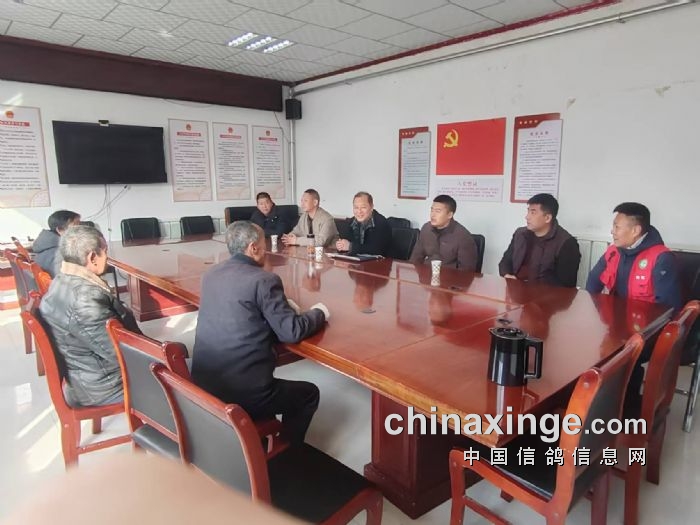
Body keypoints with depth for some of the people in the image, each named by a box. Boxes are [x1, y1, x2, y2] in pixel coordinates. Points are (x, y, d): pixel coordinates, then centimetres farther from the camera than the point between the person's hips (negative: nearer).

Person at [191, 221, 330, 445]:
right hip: (243, 393, -7)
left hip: (203, 386, 8)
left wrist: (282, 305, 17)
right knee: (309, 393, 17)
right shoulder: (264, 279, -15)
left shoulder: (211, 274, 7)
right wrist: (318, 313, 4)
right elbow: (292, 332, -15)